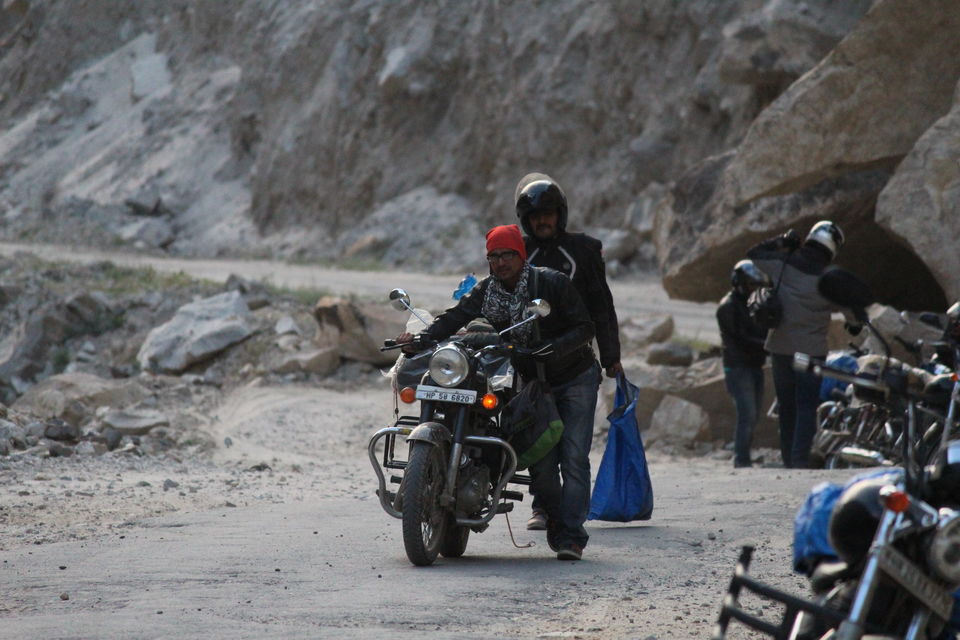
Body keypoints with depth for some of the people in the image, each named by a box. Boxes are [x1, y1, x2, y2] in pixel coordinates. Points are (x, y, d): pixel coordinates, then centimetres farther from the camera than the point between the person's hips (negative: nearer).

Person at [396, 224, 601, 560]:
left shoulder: (553, 283, -14)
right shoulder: (486, 291, -2)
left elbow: (584, 328, -15)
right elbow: (456, 316, -18)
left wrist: (553, 348, -32)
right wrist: (422, 336, -35)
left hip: (576, 377, -4)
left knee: (573, 458, -12)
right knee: (541, 463, -2)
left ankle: (571, 536, -15)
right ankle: (557, 528, 17)